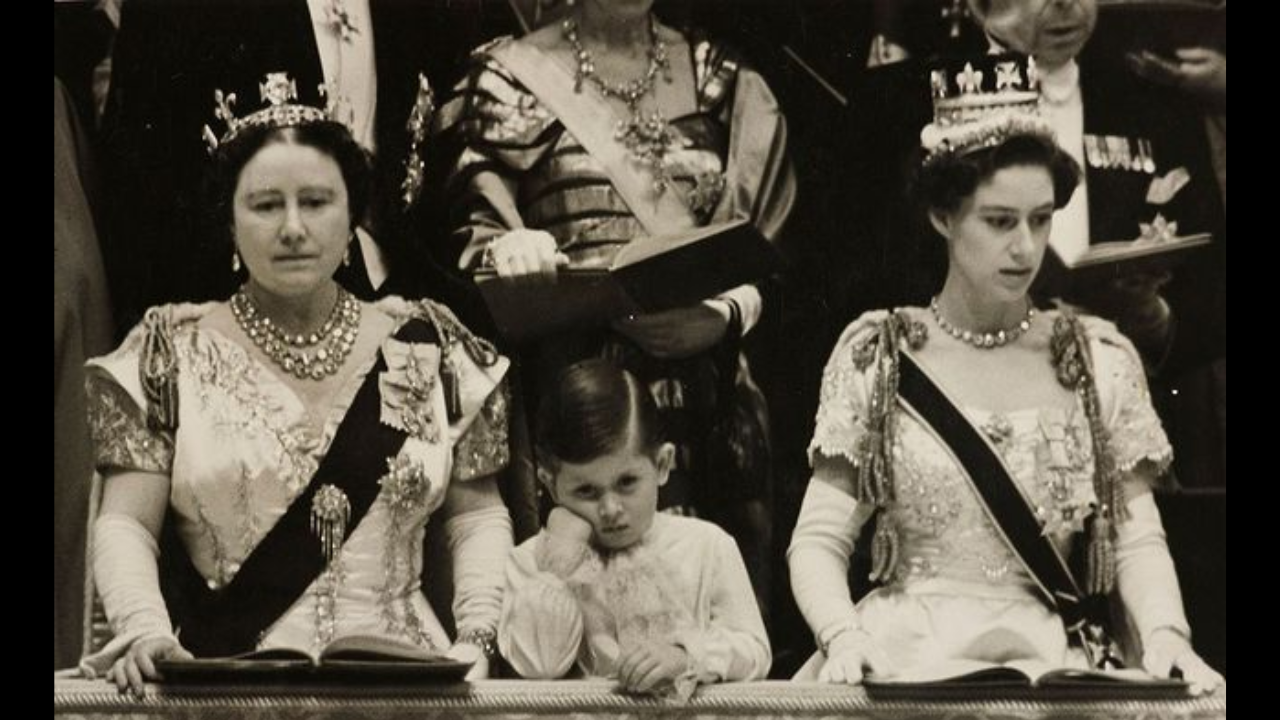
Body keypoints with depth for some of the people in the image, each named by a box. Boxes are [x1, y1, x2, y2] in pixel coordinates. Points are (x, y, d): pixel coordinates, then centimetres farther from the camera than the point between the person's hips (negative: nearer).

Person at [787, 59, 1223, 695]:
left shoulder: (1100, 357, 10)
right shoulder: (876, 355, 5)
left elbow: (1137, 537, 7)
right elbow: (819, 542, 2)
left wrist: (1164, 634, -12)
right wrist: (843, 637, -17)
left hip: (1053, 662, 1)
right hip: (904, 654, -1)